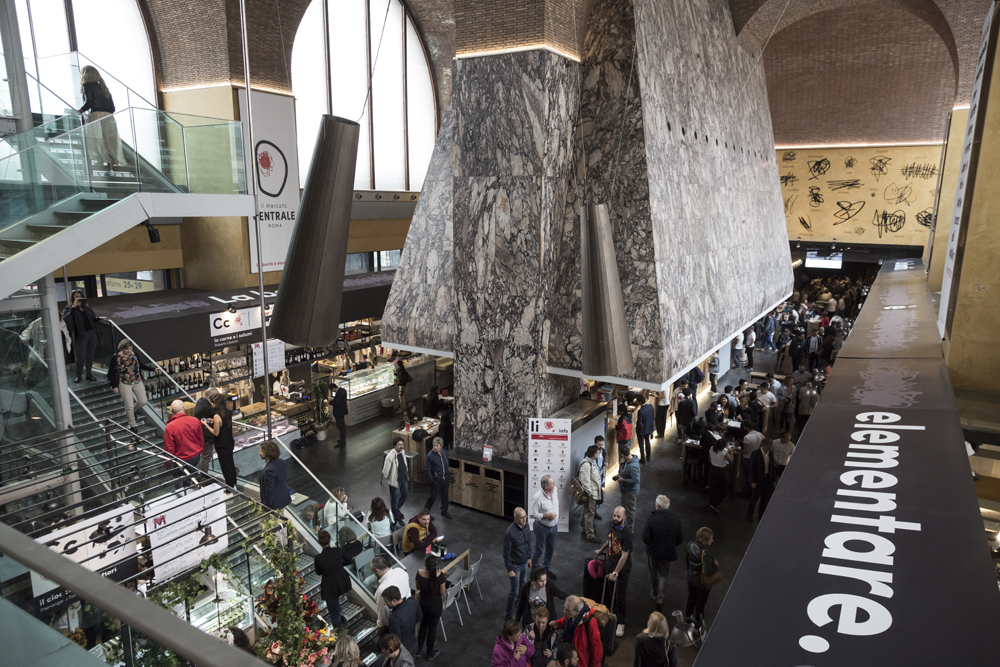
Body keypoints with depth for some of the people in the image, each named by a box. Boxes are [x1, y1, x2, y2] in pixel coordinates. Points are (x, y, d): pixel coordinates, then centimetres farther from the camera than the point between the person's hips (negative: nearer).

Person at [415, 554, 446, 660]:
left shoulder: (419, 573, -23)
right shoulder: (439, 575, -31)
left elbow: (418, 588, -4)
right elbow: (442, 592, -16)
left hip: (422, 604, 3)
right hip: (435, 606, -3)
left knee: (423, 625, 28)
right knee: (432, 629, 19)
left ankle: (419, 648, 47)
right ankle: (429, 654, 37)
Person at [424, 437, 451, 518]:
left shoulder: (445, 453, -4)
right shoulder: (430, 455, -20)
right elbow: (427, 470, -13)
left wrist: (449, 478, 13)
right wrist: (431, 481, -14)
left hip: (445, 479, 5)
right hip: (436, 481, -5)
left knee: (445, 496, 18)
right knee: (433, 497, 6)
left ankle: (444, 511, 38)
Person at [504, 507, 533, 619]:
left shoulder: (525, 525, -10)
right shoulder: (510, 532, -31)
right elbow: (507, 552, -22)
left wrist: (529, 557, 15)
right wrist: (510, 569, -16)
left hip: (524, 562, 7)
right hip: (515, 565, -7)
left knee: (523, 584, 27)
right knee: (514, 591, 4)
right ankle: (508, 615, 22)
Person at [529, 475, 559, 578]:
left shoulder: (554, 490, -6)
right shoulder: (537, 497, -28)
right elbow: (532, 514, -22)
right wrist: (546, 515, -26)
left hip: (553, 526, 7)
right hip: (542, 528, -6)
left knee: (550, 550, 21)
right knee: (539, 551, 9)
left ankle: (546, 569, 39)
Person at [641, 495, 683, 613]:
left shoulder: (651, 519, -24)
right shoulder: (675, 519, -15)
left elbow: (645, 539, -21)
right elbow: (680, 540, -5)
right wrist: (671, 545, 11)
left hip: (653, 551, -1)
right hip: (668, 553, 1)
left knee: (653, 574, 23)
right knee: (663, 574, 20)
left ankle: (654, 594, 42)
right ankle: (660, 598, 13)